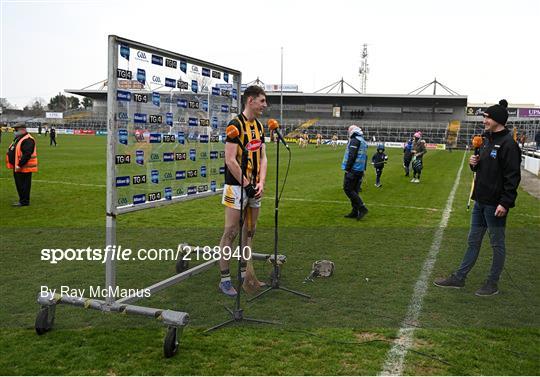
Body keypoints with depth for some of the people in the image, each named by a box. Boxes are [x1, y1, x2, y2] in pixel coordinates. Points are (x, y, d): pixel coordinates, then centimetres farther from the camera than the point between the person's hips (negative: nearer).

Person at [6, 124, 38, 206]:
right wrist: (15, 165, 16)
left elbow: (27, 155, -25)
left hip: (24, 168, -11)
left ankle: (24, 202, 3)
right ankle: (22, 200, 25)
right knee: (19, 184, 16)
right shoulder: (18, 138, 17)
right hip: (17, 167, 11)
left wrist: (19, 165, -25)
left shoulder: (28, 140, -17)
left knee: (24, 185, -4)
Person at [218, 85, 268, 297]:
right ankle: (224, 279, 3)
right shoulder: (236, 125, -13)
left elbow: (262, 158, 12)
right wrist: (247, 185, -15)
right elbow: (230, 160, -18)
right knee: (231, 232, -5)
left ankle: (244, 273, 26)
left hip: (254, 188, 8)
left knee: (250, 231, 13)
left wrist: (260, 184, -1)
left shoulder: (259, 126, 12)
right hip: (237, 186, -8)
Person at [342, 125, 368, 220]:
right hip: (360, 170, 9)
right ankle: (355, 212, 12)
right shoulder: (364, 142, 18)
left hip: (353, 169, -9)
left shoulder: (354, 140, -10)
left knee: (348, 189, -7)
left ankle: (362, 208, -12)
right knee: (355, 190, 11)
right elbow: (365, 157, 21)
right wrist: (363, 170, 24)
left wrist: (347, 168, -13)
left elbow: (351, 156, -18)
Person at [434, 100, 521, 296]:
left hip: (495, 204, -9)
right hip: (480, 201, 9)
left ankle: (493, 284, 18)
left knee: (497, 244, 7)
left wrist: (504, 203, -23)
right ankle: (459, 278, 23)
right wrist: (474, 163, 0)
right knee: (473, 241, 15)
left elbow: (513, 176, -19)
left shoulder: (508, 144, -16)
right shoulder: (487, 140, 11)